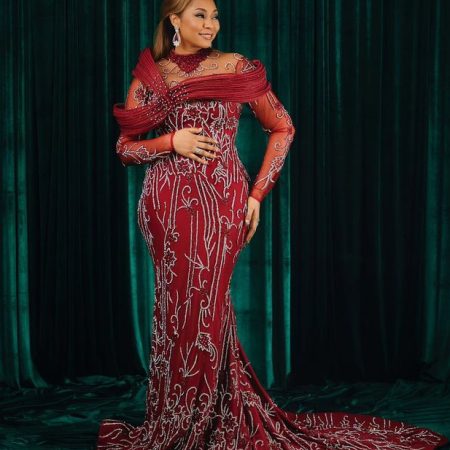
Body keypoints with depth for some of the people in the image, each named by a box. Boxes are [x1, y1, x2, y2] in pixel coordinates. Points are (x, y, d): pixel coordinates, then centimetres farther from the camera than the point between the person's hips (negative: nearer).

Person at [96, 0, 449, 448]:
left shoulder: (235, 67, 3)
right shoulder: (149, 76, 8)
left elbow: (282, 128, 7)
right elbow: (124, 147, 9)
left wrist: (257, 194, 1)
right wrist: (170, 142, -10)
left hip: (221, 200, -2)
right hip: (169, 201, 2)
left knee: (203, 306, -1)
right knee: (178, 307, 5)